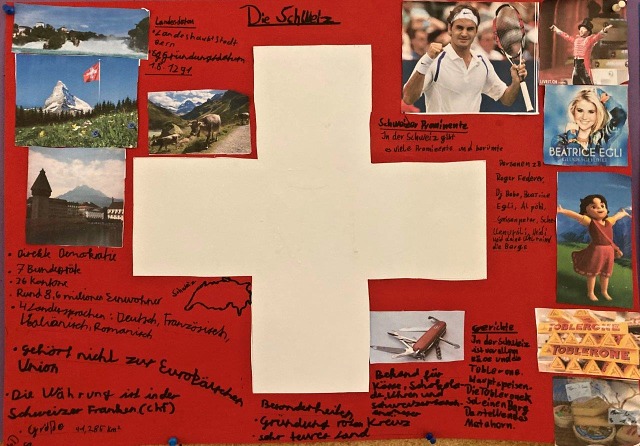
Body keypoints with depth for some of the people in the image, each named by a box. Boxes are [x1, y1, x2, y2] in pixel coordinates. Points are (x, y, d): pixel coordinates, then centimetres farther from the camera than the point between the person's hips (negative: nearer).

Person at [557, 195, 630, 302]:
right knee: (592, 272, 4)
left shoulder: (609, 221, 7)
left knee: (605, 273, 18)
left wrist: (624, 213, 50)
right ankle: (590, 293, 18)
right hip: (596, 250, -5)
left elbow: (617, 215, 28)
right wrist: (563, 211, -38)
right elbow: (576, 215, -24)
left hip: (609, 250, 6)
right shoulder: (590, 221, -11)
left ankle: (604, 291, 35)